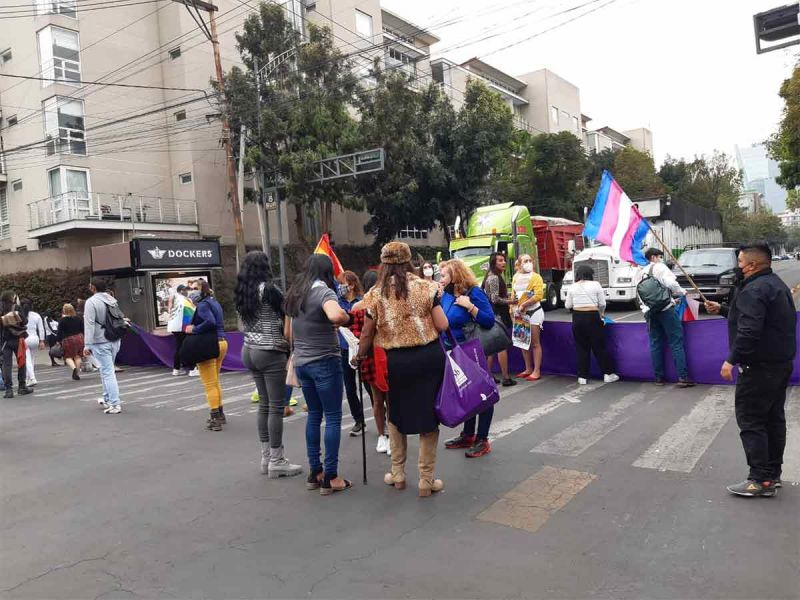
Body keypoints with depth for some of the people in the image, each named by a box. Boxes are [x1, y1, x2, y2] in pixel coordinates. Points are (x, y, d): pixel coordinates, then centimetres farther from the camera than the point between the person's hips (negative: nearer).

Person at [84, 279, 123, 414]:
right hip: (115, 341, 7)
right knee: (107, 370, 20)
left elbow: (89, 325, -16)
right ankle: (107, 399, 31)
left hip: (100, 342, -7)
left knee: (108, 372, -5)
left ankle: (115, 404, -6)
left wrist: (87, 345, -15)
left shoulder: (91, 302, -12)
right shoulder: (112, 300, 9)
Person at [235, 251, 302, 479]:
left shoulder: (242, 292, 9)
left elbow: (245, 322, 13)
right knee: (276, 407, -1)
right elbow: (286, 318, -8)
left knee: (264, 404, 14)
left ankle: (266, 456, 21)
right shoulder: (268, 289, -12)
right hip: (270, 353, -8)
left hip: (250, 351, 8)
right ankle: (276, 461, 4)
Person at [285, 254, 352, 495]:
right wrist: (346, 318, -14)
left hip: (301, 363, 8)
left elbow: (288, 333, 17)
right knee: (333, 418, 0)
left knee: (314, 415, 16)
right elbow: (335, 315, -35)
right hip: (325, 362, -8)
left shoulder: (294, 294, 11)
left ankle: (314, 472, 22)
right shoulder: (324, 291, -13)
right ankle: (330, 478, 4)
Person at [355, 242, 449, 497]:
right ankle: (427, 480, 16)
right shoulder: (425, 287, -3)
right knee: (428, 416, 9)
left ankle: (397, 473, 29)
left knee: (396, 414, 21)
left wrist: (359, 356, 19)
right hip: (429, 357, 0)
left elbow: (367, 334, 2)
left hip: (395, 361, 1)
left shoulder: (376, 294, -2)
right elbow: (442, 326, -5)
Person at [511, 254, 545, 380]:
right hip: (520, 313, 6)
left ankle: (537, 371, 1)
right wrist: (513, 309, 6)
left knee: (535, 343, -3)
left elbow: (538, 295, -16)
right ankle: (528, 369, 22)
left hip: (533, 312, -6)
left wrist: (523, 305, -17)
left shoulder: (536, 277, -5)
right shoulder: (516, 277, 11)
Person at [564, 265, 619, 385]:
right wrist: (601, 314, 18)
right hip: (592, 317, -2)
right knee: (599, 346, 6)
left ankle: (583, 377, 9)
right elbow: (602, 304, 0)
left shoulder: (572, 287, 5)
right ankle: (608, 374, 12)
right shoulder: (596, 285, -1)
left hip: (577, 317, 2)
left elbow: (568, 306, 6)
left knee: (581, 347, 8)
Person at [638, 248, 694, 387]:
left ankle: (659, 378, 10)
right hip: (665, 309, -6)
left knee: (655, 344, 8)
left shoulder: (641, 273, 19)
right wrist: (682, 292, -1)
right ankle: (682, 377, -8)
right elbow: (671, 283, -16)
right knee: (676, 342, -4)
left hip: (649, 312, 6)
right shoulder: (660, 267, -2)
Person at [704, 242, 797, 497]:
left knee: (750, 421, -5)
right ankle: (773, 474, 23)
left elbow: (749, 330, -29)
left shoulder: (754, 290, -19)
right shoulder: (775, 284, 15)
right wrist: (722, 309, 25)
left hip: (759, 367, -10)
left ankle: (761, 480, -3)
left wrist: (732, 360, -26)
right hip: (781, 362, 10)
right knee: (774, 418, 15)